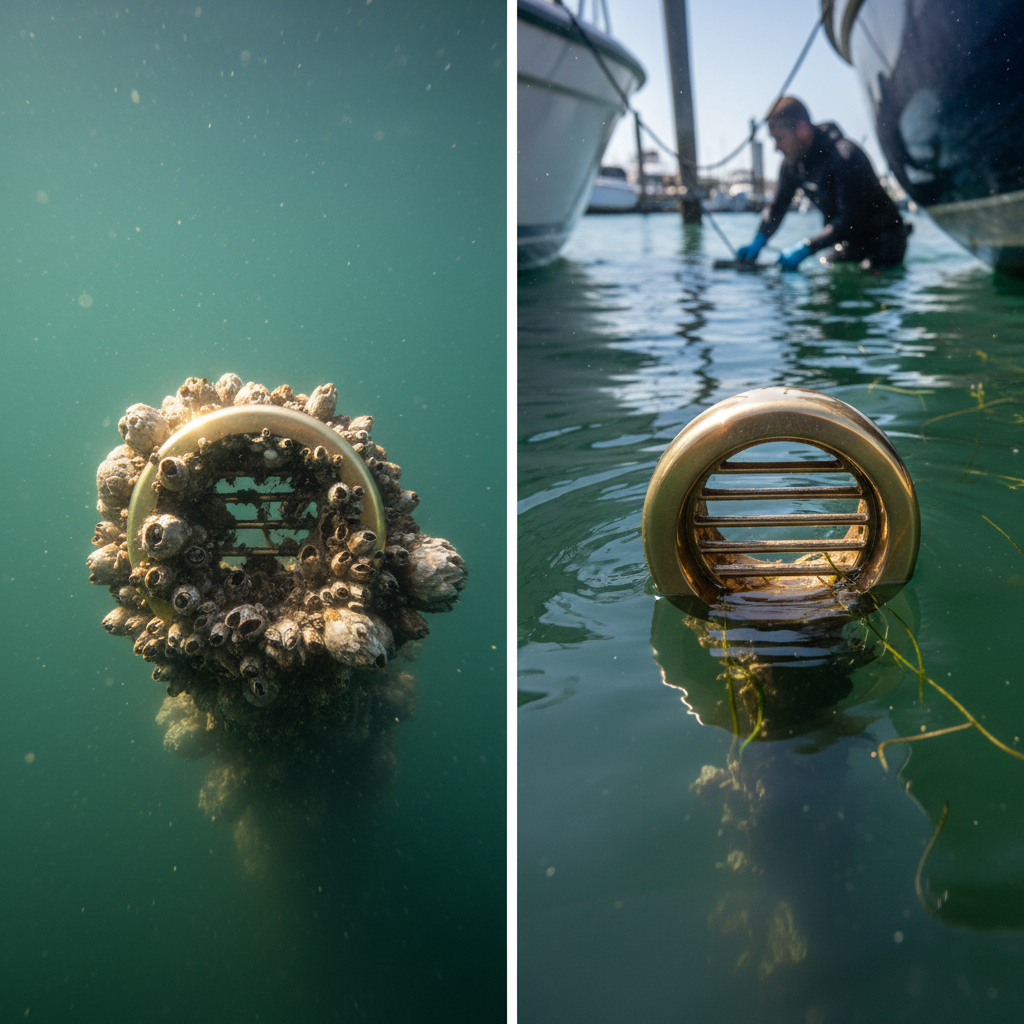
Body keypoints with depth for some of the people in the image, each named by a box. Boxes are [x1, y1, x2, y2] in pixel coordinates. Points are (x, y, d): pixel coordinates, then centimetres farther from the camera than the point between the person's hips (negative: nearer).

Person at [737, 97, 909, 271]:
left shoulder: (844, 156, -26)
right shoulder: (792, 161, -2)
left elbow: (851, 219, -31)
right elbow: (777, 206, 4)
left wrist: (807, 247, -37)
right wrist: (758, 243, -15)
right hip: (848, 240, 7)